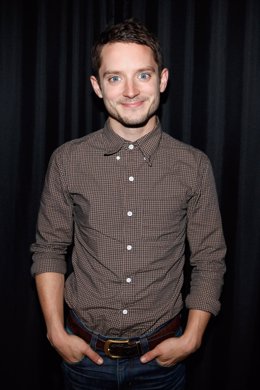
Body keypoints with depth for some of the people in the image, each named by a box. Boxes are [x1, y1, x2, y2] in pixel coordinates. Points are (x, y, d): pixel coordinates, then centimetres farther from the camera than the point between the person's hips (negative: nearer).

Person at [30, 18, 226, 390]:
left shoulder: (194, 165, -8)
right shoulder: (67, 161, -7)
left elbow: (209, 260, -2)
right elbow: (49, 250, 0)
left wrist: (191, 339, -7)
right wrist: (56, 332, -5)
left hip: (161, 355, 0)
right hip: (84, 351, 1)